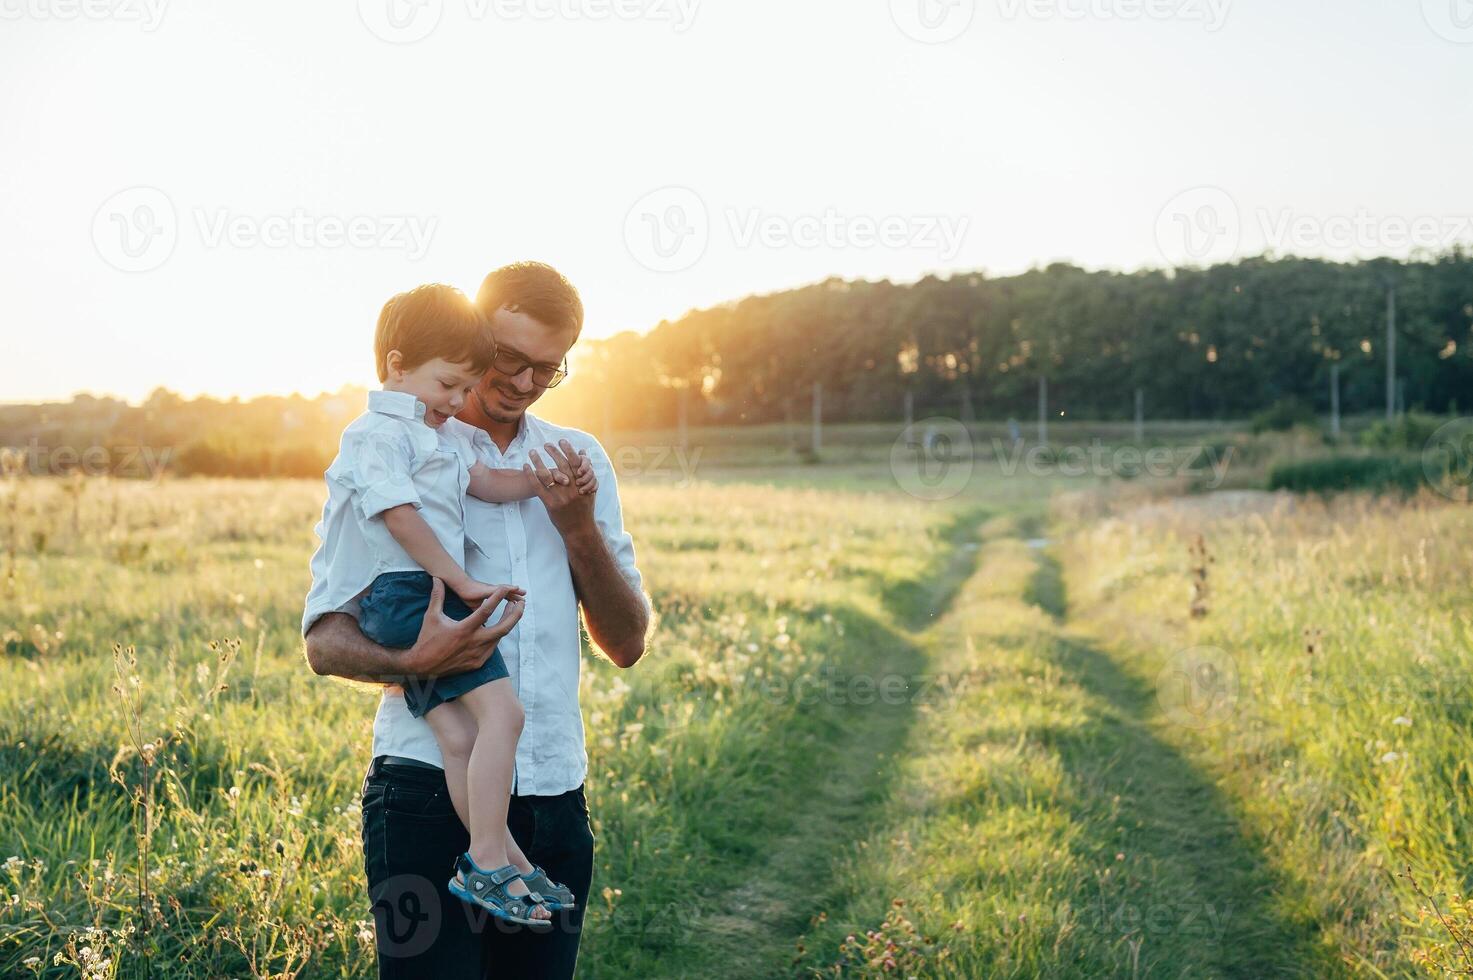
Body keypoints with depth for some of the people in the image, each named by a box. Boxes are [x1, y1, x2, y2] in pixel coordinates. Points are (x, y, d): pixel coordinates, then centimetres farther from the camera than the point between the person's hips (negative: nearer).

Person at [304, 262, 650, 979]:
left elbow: (627, 644, 11)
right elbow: (325, 643, -3)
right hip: (429, 790, -4)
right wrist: (412, 662, -25)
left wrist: (579, 528, -5)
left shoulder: (580, 462, 13)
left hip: (555, 793, 4)